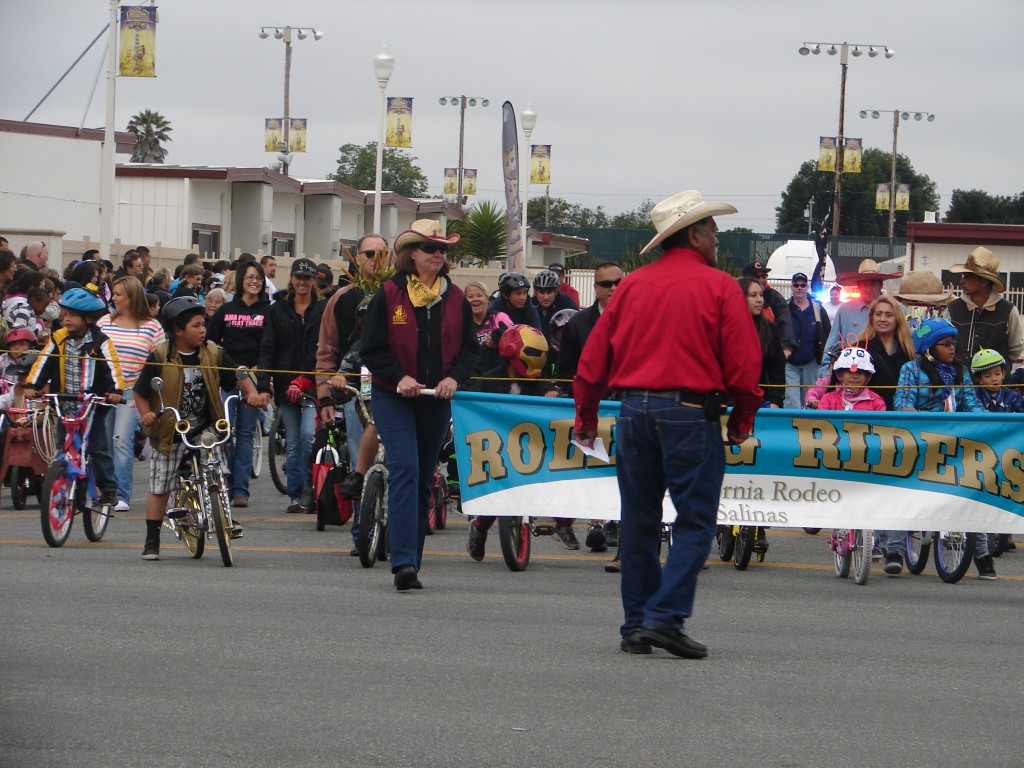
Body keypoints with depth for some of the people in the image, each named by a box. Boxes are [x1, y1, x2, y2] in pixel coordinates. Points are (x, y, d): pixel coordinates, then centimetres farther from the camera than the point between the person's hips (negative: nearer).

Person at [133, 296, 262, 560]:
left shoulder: (213, 354, -1)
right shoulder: (160, 358, -9)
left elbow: (238, 375, 1)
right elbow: (141, 392, -3)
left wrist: (251, 392, -18)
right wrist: (146, 414, -19)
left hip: (206, 429, 2)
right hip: (170, 432, -2)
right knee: (160, 487, 3)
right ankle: (152, 541, 14)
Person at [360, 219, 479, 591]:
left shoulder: (456, 299, 7)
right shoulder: (388, 295, -3)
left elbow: (469, 350, 9)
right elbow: (372, 350, -3)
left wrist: (453, 378, -10)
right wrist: (399, 378, -18)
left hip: (437, 401, 4)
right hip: (393, 397, -4)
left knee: (424, 478, 8)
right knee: (405, 469, -17)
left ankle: (411, 563, 15)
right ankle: (404, 562, -23)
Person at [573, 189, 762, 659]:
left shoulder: (633, 285, 9)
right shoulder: (718, 287, -4)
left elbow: (594, 356, 11)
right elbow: (743, 363, -6)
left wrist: (586, 416, 21)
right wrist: (742, 420, 7)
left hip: (635, 409, 5)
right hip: (692, 413, -5)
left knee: (639, 522, 11)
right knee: (695, 521, -2)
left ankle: (635, 625, 14)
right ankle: (665, 616, -14)